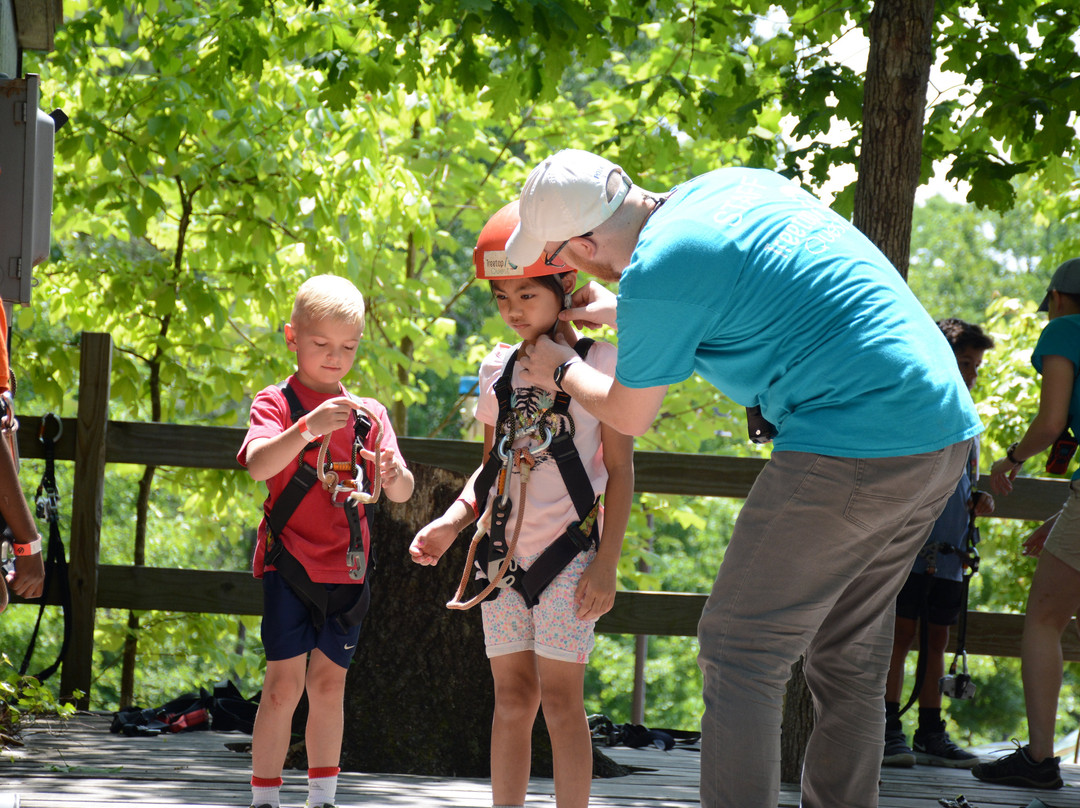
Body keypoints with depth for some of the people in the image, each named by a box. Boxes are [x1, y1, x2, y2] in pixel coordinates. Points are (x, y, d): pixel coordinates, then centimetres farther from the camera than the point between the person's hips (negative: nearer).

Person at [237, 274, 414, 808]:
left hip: (345, 568, 4)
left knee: (329, 683, 8)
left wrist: (395, 476, -20)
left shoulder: (368, 415, 10)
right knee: (284, 683, -9)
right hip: (288, 562, -4)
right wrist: (308, 427, -37)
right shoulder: (277, 403, -3)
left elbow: (401, 493, 4)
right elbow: (259, 464, -22)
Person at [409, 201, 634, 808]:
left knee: (559, 696, -8)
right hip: (506, 552, 5)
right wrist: (451, 524, 2)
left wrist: (607, 562, -10)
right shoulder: (499, 369, 11)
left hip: (568, 552, -5)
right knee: (512, 696, 5)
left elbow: (621, 469, -3)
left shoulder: (600, 362, -3)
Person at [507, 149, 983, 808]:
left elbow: (630, 417, 6)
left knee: (741, 654, -1)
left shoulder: (655, 274, -11)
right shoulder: (736, 185, 14)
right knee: (848, 661, 16)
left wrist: (562, 371, 26)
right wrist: (619, 311, 42)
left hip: (853, 449, -9)